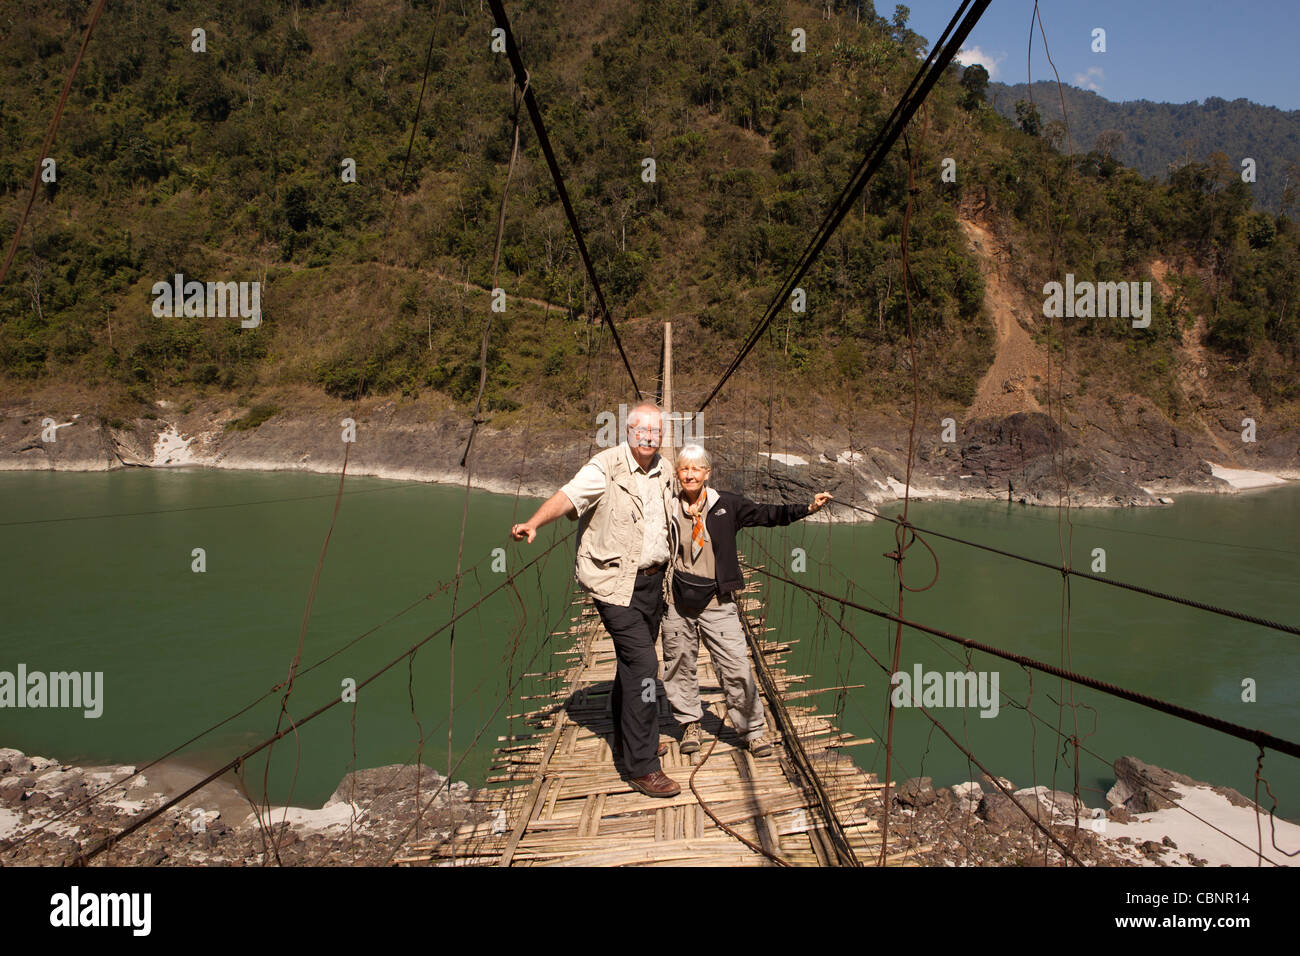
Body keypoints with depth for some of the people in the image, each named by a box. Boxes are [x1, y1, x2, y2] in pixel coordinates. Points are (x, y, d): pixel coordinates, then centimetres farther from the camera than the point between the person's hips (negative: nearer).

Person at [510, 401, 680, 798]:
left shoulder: (663, 472, 8)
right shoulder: (607, 466, -14)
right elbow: (570, 496, -29)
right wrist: (534, 522, -45)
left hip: (651, 579, 7)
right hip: (615, 582, -7)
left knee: (634, 660, 20)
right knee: (643, 663, -13)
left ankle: (626, 740, 39)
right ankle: (642, 767, -5)